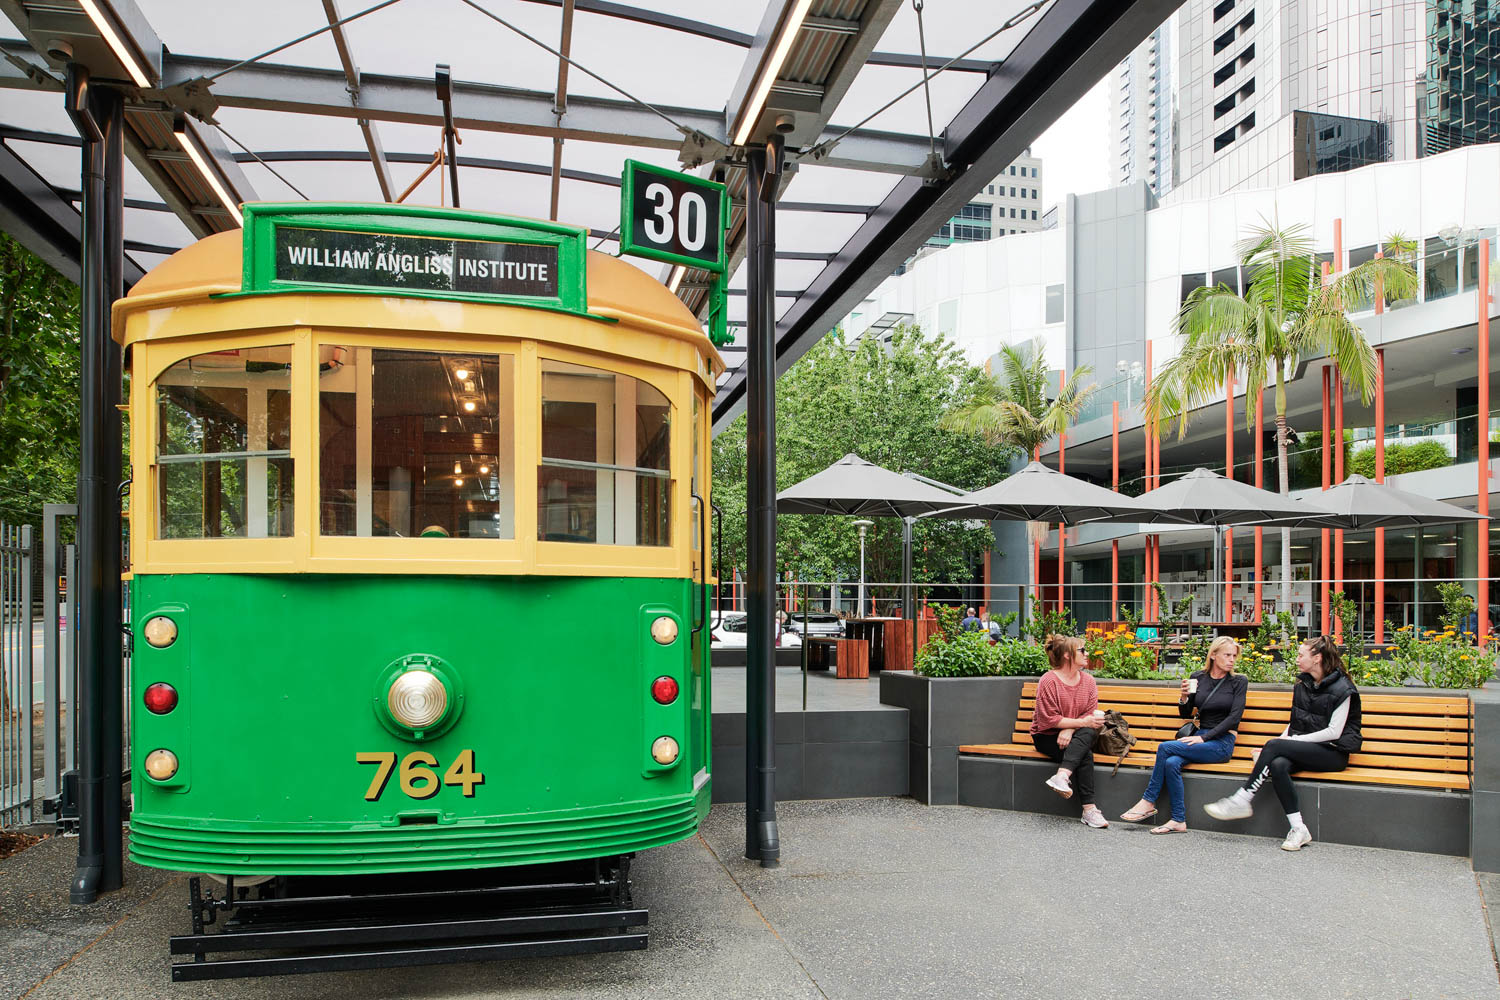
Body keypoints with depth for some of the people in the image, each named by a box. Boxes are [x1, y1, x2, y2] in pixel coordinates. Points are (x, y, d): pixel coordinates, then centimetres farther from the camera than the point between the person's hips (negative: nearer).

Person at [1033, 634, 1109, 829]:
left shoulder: (1088, 681, 5)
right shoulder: (1049, 680, -12)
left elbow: (1090, 714, -1)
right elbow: (1048, 719, -16)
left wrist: (1070, 729, -21)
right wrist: (1082, 722, -22)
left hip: (1076, 735, 5)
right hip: (1046, 737, -5)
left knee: (1089, 732, -30)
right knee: (1085, 754, -29)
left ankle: (1062, 775, -44)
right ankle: (1089, 809, -34)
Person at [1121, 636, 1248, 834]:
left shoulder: (1239, 682, 1)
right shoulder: (1198, 677, 11)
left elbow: (1234, 717, -9)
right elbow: (1185, 714, 15)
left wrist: (1204, 738, -17)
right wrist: (1184, 696, -8)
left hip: (1222, 742, -4)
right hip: (1200, 738, 4)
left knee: (1165, 747, -24)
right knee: (1172, 763, -29)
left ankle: (1148, 802, -15)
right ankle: (1179, 821, -23)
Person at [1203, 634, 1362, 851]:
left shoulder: (1341, 689, -8)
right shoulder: (1303, 684, 14)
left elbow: (1334, 732, -13)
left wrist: (1293, 740, -14)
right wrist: (1284, 739, 1)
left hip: (1333, 753, -6)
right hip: (1304, 749, 6)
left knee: (1275, 746, -29)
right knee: (1278, 764, -30)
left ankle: (1241, 801, -25)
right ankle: (1298, 828, -28)